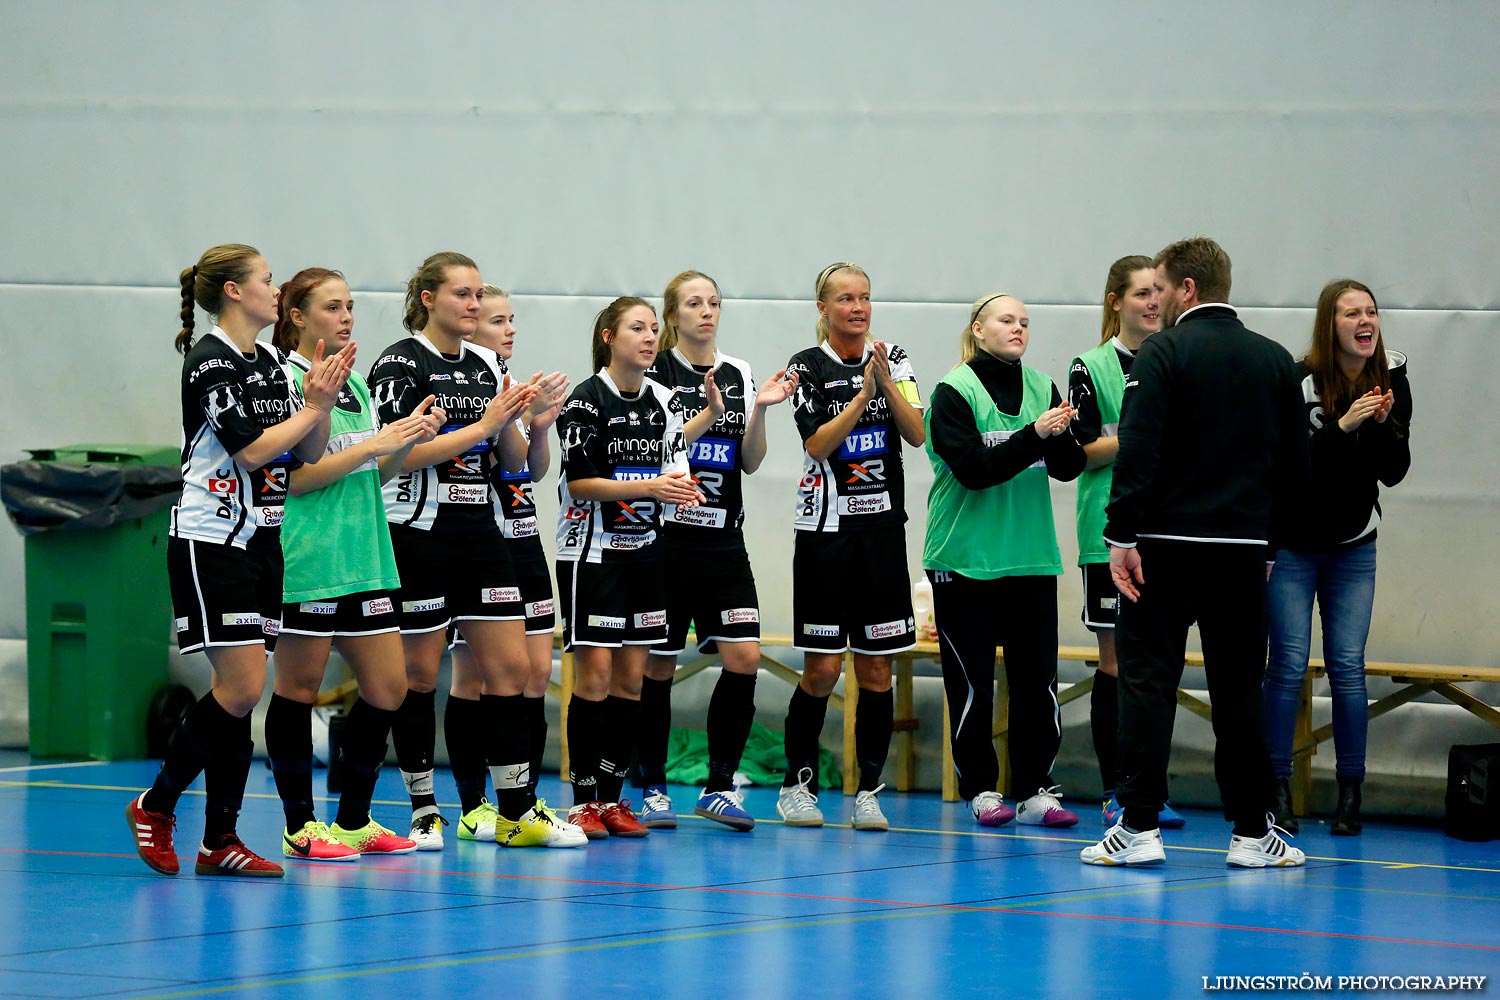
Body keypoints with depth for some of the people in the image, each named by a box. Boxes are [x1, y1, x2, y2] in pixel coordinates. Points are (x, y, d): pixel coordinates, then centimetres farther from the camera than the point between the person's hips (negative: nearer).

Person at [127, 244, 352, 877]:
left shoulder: (271, 364, 13)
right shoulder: (209, 362, -12)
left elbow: (308, 455, 11)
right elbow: (252, 449, -17)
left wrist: (321, 401, -5)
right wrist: (314, 406, -8)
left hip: (261, 540, 8)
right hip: (209, 540, -8)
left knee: (244, 694, 4)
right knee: (241, 689, -13)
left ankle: (220, 842, 6)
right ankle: (154, 807, 2)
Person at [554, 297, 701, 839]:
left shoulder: (663, 401, 8)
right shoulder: (587, 399, -10)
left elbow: (675, 468, 7)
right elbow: (580, 481, -13)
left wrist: (681, 490, -16)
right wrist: (647, 486, -22)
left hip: (644, 548, 6)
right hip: (592, 549, -6)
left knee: (631, 677, 5)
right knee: (595, 673, -8)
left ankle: (611, 796, 11)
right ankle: (583, 800, -3)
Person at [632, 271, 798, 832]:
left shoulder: (738, 374, 10)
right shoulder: (655, 372, -4)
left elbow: (750, 461, 8)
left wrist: (759, 410, -8)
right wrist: (709, 413, -22)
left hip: (723, 539, 4)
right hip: (666, 535, -4)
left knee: (744, 658, -7)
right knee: (658, 665, 1)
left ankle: (719, 787, 1)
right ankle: (652, 789, 12)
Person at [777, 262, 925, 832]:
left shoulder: (892, 360, 7)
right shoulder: (809, 368, -2)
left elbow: (917, 434, -2)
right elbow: (818, 444, -12)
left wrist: (887, 382, -15)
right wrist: (864, 393, -19)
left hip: (882, 529, 3)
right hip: (826, 529, -3)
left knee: (876, 668, 2)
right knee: (822, 668, -3)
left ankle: (868, 791, 7)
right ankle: (797, 785, 10)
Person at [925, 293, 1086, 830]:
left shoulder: (1042, 387, 7)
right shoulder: (954, 392, -6)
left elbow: (1067, 468, 4)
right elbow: (973, 467, -16)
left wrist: (1066, 433, -17)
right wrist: (1033, 435, -25)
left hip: (1031, 558, 4)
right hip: (966, 558, -4)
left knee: (1037, 676, 1)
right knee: (972, 680, 1)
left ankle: (1036, 791, 6)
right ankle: (980, 790, 10)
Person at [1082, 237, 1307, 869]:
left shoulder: (1163, 353, -6)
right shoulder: (1274, 360, 9)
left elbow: (1137, 453, -14)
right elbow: (1293, 460, 13)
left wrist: (1122, 536, -13)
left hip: (1168, 541, -4)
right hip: (1244, 546, 4)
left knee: (1147, 679, 0)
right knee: (1238, 688, 8)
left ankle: (1139, 826, -5)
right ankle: (1252, 831, 9)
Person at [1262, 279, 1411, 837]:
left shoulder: (1391, 383, 0)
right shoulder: (1298, 382, -13)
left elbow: (1394, 472, 0)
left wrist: (1383, 425, -18)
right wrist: (1343, 426, -29)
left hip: (1354, 549, 3)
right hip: (1292, 544, -3)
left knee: (1348, 667, -1)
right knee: (1288, 666, -6)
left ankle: (1350, 796, 3)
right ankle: (1278, 791, -1)